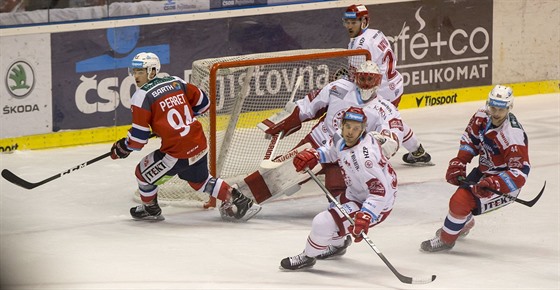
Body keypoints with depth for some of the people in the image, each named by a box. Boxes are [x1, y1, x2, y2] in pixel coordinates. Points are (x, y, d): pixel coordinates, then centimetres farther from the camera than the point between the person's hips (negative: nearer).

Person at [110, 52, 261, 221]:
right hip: (199, 146, 7)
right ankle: (238, 201, 26)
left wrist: (123, 148, 8)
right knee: (200, 181, 30)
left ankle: (150, 209, 34)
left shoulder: (142, 96, -8)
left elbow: (139, 137, -10)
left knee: (143, 172, 17)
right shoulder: (176, 82, 11)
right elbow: (203, 103, 19)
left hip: (176, 154, -7)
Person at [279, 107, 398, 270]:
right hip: (357, 193, 10)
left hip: (377, 205, -10)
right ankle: (338, 244, 62)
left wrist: (364, 217, -45)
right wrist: (313, 155, -4)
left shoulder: (364, 156, -36)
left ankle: (308, 257, 14)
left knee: (323, 223, -15)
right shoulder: (341, 137, -9)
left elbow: (380, 191, -36)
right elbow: (332, 151, 15)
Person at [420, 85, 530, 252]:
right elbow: (470, 139, 8)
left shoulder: (514, 136, -32)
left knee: (461, 201, -19)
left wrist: (492, 184, -42)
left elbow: (520, 173, -33)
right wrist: (458, 164, -3)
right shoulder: (482, 117, -11)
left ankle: (445, 240, 3)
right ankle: (464, 224, 60)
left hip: (505, 185, -8)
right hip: (484, 172, 8)